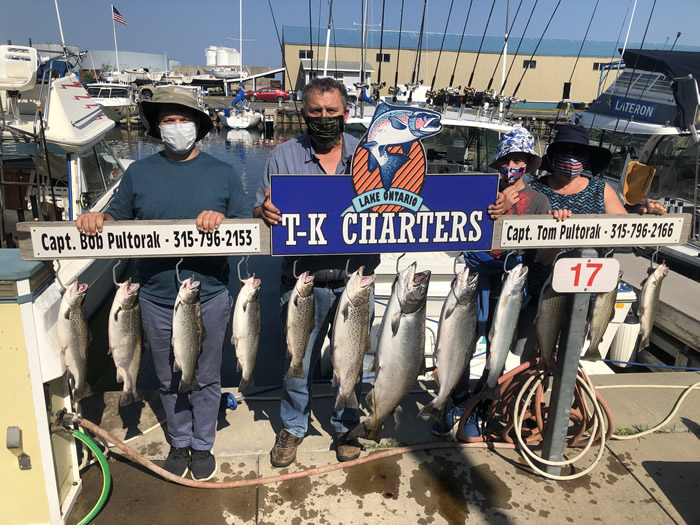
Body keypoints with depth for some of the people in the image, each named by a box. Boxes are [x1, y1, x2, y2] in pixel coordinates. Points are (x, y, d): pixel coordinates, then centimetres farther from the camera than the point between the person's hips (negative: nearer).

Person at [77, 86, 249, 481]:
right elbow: (118, 219, 12)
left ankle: (203, 445, 33)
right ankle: (179, 442, 37)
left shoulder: (223, 174, 0)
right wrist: (97, 220, -11)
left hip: (210, 296, -1)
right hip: (157, 297, 2)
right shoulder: (138, 173, 5)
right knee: (169, 377, 16)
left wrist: (221, 220, -20)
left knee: (206, 377, 12)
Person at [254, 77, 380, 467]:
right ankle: (293, 427, 36)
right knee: (297, 361, 11)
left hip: (355, 281, 1)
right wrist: (265, 211, -24)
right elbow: (261, 212, 0)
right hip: (303, 282, 0)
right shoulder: (284, 156, 1)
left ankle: (346, 426, 38)